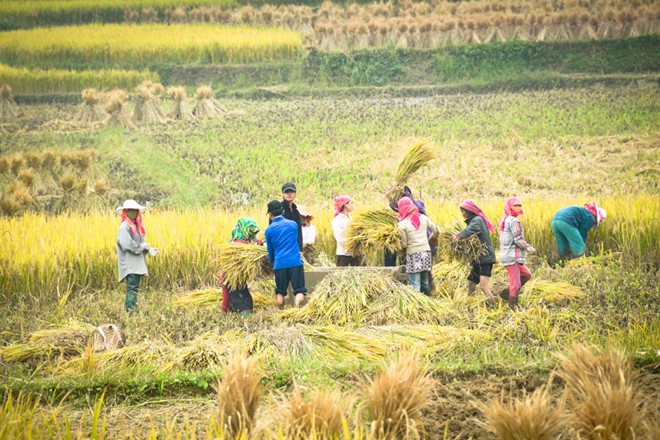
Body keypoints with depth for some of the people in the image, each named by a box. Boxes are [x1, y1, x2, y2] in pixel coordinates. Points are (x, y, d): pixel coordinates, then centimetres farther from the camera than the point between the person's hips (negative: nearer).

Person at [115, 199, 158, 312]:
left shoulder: (137, 226, 18)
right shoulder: (124, 226, -10)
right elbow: (127, 244, -20)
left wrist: (149, 249, 0)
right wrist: (142, 246, -11)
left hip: (137, 264, 9)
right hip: (129, 263, -9)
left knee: (134, 287, 9)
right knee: (132, 286, -16)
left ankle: (134, 309, 11)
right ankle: (130, 309, -20)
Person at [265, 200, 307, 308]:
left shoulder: (269, 230, 6)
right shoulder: (293, 224, 9)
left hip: (280, 264, 0)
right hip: (295, 262, 0)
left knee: (280, 292, 14)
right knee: (299, 291, -4)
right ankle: (297, 305, -31)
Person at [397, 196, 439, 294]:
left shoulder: (402, 224, -8)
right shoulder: (423, 218, 4)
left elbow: (404, 244, -5)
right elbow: (436, 231, 12)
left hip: (413, 255, -5)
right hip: (426, 253, 5)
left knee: (415, 286, -6)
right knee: (425, 282, 14)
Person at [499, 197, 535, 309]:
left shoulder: (505, 220, 15)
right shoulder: (513, 221, -15)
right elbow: (518, 240, -19)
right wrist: (529, 248, -5)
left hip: (506, 255, 10)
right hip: (512, 257, -10)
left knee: (526, 275, 20)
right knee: (515, 283, -5)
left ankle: (506, 293, 19)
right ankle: (513, 306, 0)